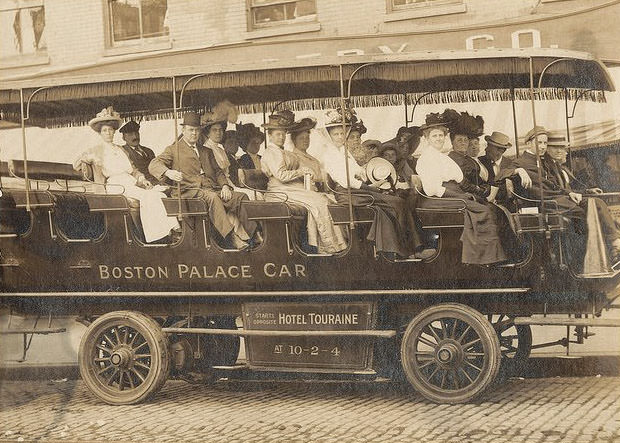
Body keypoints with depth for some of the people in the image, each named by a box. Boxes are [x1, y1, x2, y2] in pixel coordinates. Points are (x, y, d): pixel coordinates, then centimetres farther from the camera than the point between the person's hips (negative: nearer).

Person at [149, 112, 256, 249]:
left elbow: (218, 171, 25)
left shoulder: (207, 152, 31)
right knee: (212, 197, -38)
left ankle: (250, 236, -30)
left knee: (241, 197, -21)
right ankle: (233, 238, -46)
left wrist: (225, 185, 2)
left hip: (213, 190, 5)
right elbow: (154, 165, 1)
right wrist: (168, 172, -22)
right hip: (189, 191, -5)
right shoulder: (173, 149, 15)